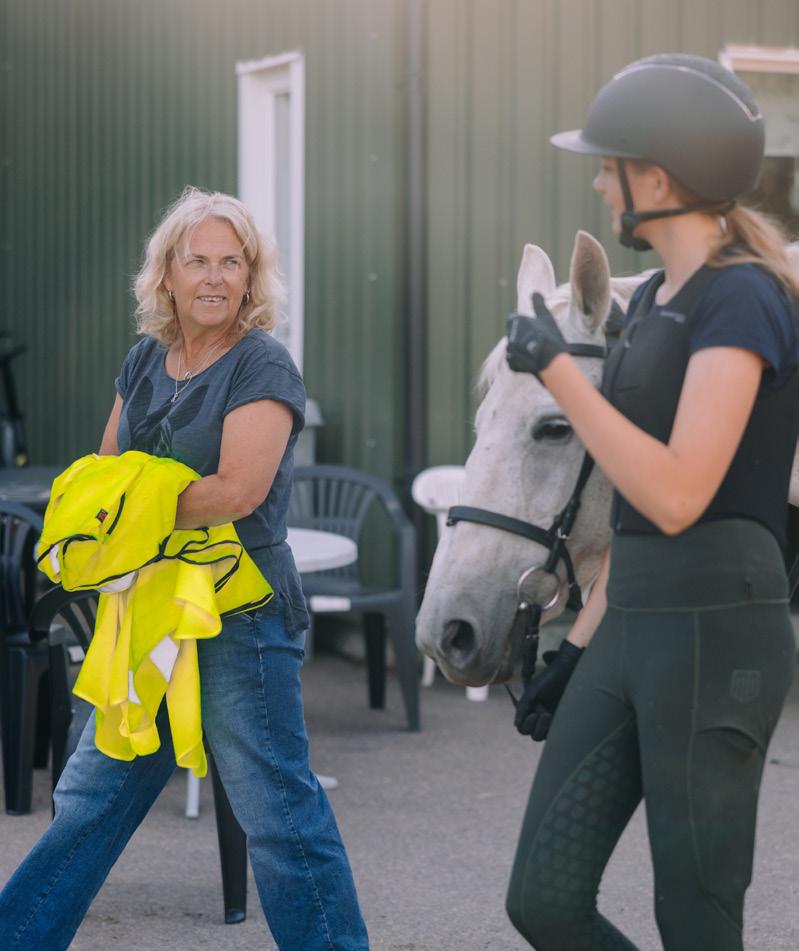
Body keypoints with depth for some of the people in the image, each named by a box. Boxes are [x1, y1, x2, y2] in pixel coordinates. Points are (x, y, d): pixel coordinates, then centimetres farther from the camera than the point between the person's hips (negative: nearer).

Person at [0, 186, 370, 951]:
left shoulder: (262, 367, -11)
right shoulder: (145, 360, 10)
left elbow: (239, 490, -21)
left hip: (240, 614, -7)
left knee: (277, 809, -1)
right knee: (89, 797, 14)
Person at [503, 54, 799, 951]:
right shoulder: (655, 299, 15)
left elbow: (676, 496, -23)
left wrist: (555, 369, -17)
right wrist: (579, 646, 18)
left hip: (716, 633, -9)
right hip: (632, 629, 9)